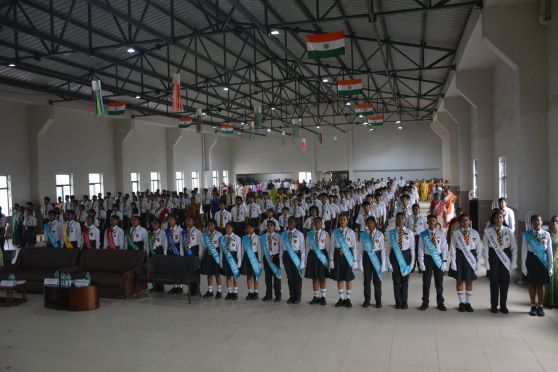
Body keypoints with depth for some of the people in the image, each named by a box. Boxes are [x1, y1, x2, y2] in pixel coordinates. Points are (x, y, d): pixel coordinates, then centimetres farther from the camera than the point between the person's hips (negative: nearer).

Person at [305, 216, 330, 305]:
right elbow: (307, 246, 7)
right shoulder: (309, 234, 5)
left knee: (322, 278, 6)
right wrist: (307, 258, 6)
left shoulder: (325, 233, -1)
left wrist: (328, 258, -2)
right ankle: (316, 296, 17)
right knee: (314, 277, 7)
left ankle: (322, 297, 15)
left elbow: (328, 246, 0)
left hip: (322, 255, -2)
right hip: (312, 255, 2)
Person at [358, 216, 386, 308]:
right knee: (367, 279, 7)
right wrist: (360, 263, 0)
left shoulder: (380, 234, -2)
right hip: (366, 256, 1)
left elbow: (383, 249, -1)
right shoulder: (363, 234, 2)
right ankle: (366, 300, 19)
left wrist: (383, 264, -5)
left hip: (376, 256, -1)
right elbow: (360, 249, 4)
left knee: (377, 279, 5)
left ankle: (378, 301, 17)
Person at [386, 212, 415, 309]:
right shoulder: (391, 232, 0)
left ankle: (404, 302, 19)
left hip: (406, 255, 0)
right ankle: (398, 302, 18)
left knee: (405, 279, 6)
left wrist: (412, 261, 0)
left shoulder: (409, 233, -1)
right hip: (395, 255, 0)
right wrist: (389, 261, -1)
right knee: (396, 280, 5)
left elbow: (412, 248, 2)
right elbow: (389, 247, 3)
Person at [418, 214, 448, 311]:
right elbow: (421, 249, -1)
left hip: (439, 258, 1)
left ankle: (440, 303, 20)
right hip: (427, 258, -1)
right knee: (426, 282, 5)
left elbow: (444, 248, 1)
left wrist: (444, 261, -4)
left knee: (439, 282, 7)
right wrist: (421, 262, -6)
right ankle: (425, 302, 18)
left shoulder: (441, 233, 0)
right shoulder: (423, 234, -3)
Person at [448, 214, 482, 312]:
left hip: (471, 257, 1)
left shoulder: (474, 233, 2)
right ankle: (461, 303, 18)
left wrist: (478, 262, -1)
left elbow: (479, 248, 4)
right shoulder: (455, 233, -3)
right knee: (459, 280, 6)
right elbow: (452, 248, -3)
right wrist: (453, 262, -9)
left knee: (469, 281, 8)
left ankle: (468, 303, 18)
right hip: (459, 257, -1)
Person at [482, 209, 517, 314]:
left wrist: (513, 263, -2)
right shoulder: (488, 231, -3)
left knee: (505, 282, 6)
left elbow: (514, 248, 3)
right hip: (493, 257, -1)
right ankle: (494, 306, 18)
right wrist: (486, 263, -7)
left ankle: (503, 306, 20)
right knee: (494, 282, 5)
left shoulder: (509, 231, 1)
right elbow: (485, 248, -2)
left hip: (506, 258, 1)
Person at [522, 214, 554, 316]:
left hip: (543, 261, 0)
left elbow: (550, 251, 3)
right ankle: (533, 306, 21)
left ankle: (540, 306, 20)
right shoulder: (527, 235, -1)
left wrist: (550, 266, 1)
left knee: (541, 284, 6)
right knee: (532, 284, 8)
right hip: (531, 260, 0)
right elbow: (524, 251, 0)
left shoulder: (546, 234, 0)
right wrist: (523, 265, -3)